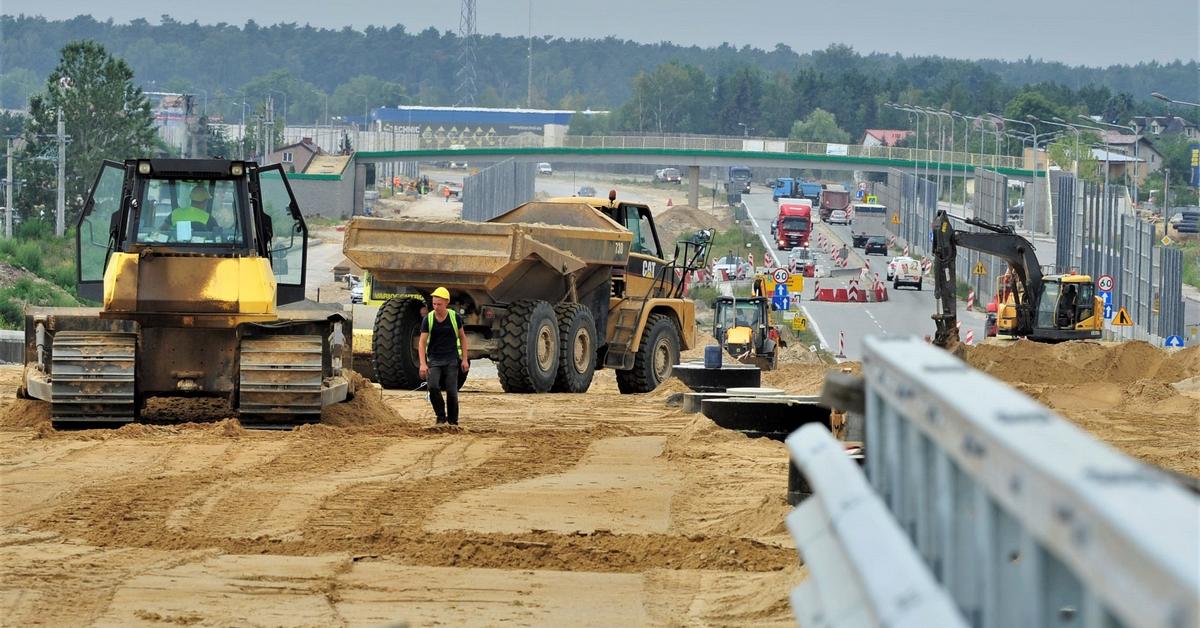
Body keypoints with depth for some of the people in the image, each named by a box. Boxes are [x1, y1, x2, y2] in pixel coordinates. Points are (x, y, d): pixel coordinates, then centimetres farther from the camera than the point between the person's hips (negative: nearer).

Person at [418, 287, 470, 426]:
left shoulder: (454, 317, -3)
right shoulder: (428, 319, -6)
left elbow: (462, 337, 8)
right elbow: (422, 342, -6)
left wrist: (464, 359, 3)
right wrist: (423, 364, -17)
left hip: (451, 359, 0)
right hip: (434, 359, 0)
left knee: (452, 391, -3)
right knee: (433, 387, -19)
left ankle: (453, 421, 12)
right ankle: (441, 416, -1)